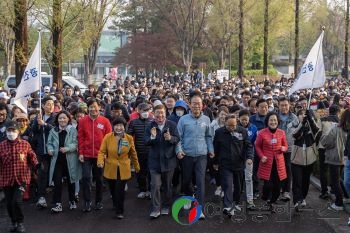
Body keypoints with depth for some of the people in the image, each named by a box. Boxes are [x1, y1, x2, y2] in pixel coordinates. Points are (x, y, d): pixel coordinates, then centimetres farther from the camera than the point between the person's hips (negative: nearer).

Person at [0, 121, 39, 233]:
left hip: (22, 178, -2)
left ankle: (20, 222, 8)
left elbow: (31, 157, 6)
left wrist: (37, 165, -11)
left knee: (17, 201, -14)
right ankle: (13, 222, 33)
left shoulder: (25, 144, -1)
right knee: (9, 203, 9)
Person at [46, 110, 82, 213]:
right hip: (57, 159, 2)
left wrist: (67, 148, -27)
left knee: (70, 181, 12)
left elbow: (75, 143, -11)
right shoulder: (53, 131, 7)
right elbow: (49, 143, 9)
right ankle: (58, 204, -3)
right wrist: (50, 149, -11)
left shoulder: (73, 130, -3)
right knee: (57, 181, -6)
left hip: (70, 159, -1)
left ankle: (72, 201, 30)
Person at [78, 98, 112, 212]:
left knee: (99, 179, 11)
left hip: (100, 155, 0)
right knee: (86, 177, -6)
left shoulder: (105, 121, -2)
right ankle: (87, 202, 4)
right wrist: (80, 153, -4)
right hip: (86, 155, 0)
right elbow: (80, 138, 1)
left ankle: (98, 201, 23)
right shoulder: (83, 121, 0)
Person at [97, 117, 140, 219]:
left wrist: (137, 167, 13)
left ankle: (120, 211, 7)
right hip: (111, 169, 1)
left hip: (123, 169, -1)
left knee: (120, 191, -7)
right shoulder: (107, 137, -6)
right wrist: (100, 162, -25)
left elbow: (133, 154, 7)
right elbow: (102, 151, -7)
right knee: (113, 189, 16)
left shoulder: (129, 138, -3)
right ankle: (115, 204, 44)